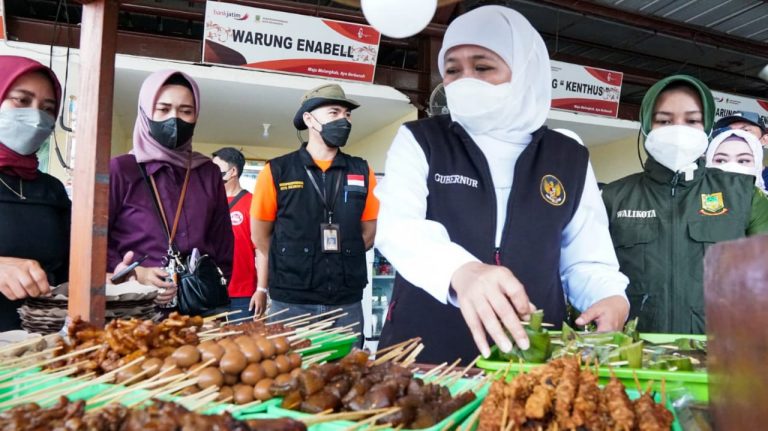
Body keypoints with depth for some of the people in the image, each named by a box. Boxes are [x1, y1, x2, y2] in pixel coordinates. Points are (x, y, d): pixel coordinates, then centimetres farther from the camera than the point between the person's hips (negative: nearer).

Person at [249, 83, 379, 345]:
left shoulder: (362, 172, 5)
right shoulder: (277, 171, -1)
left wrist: (342, 262, 7)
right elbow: (261, 238, 7)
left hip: (347, 303, 2)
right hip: (290, 302, -2)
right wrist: (263, 287, 10)